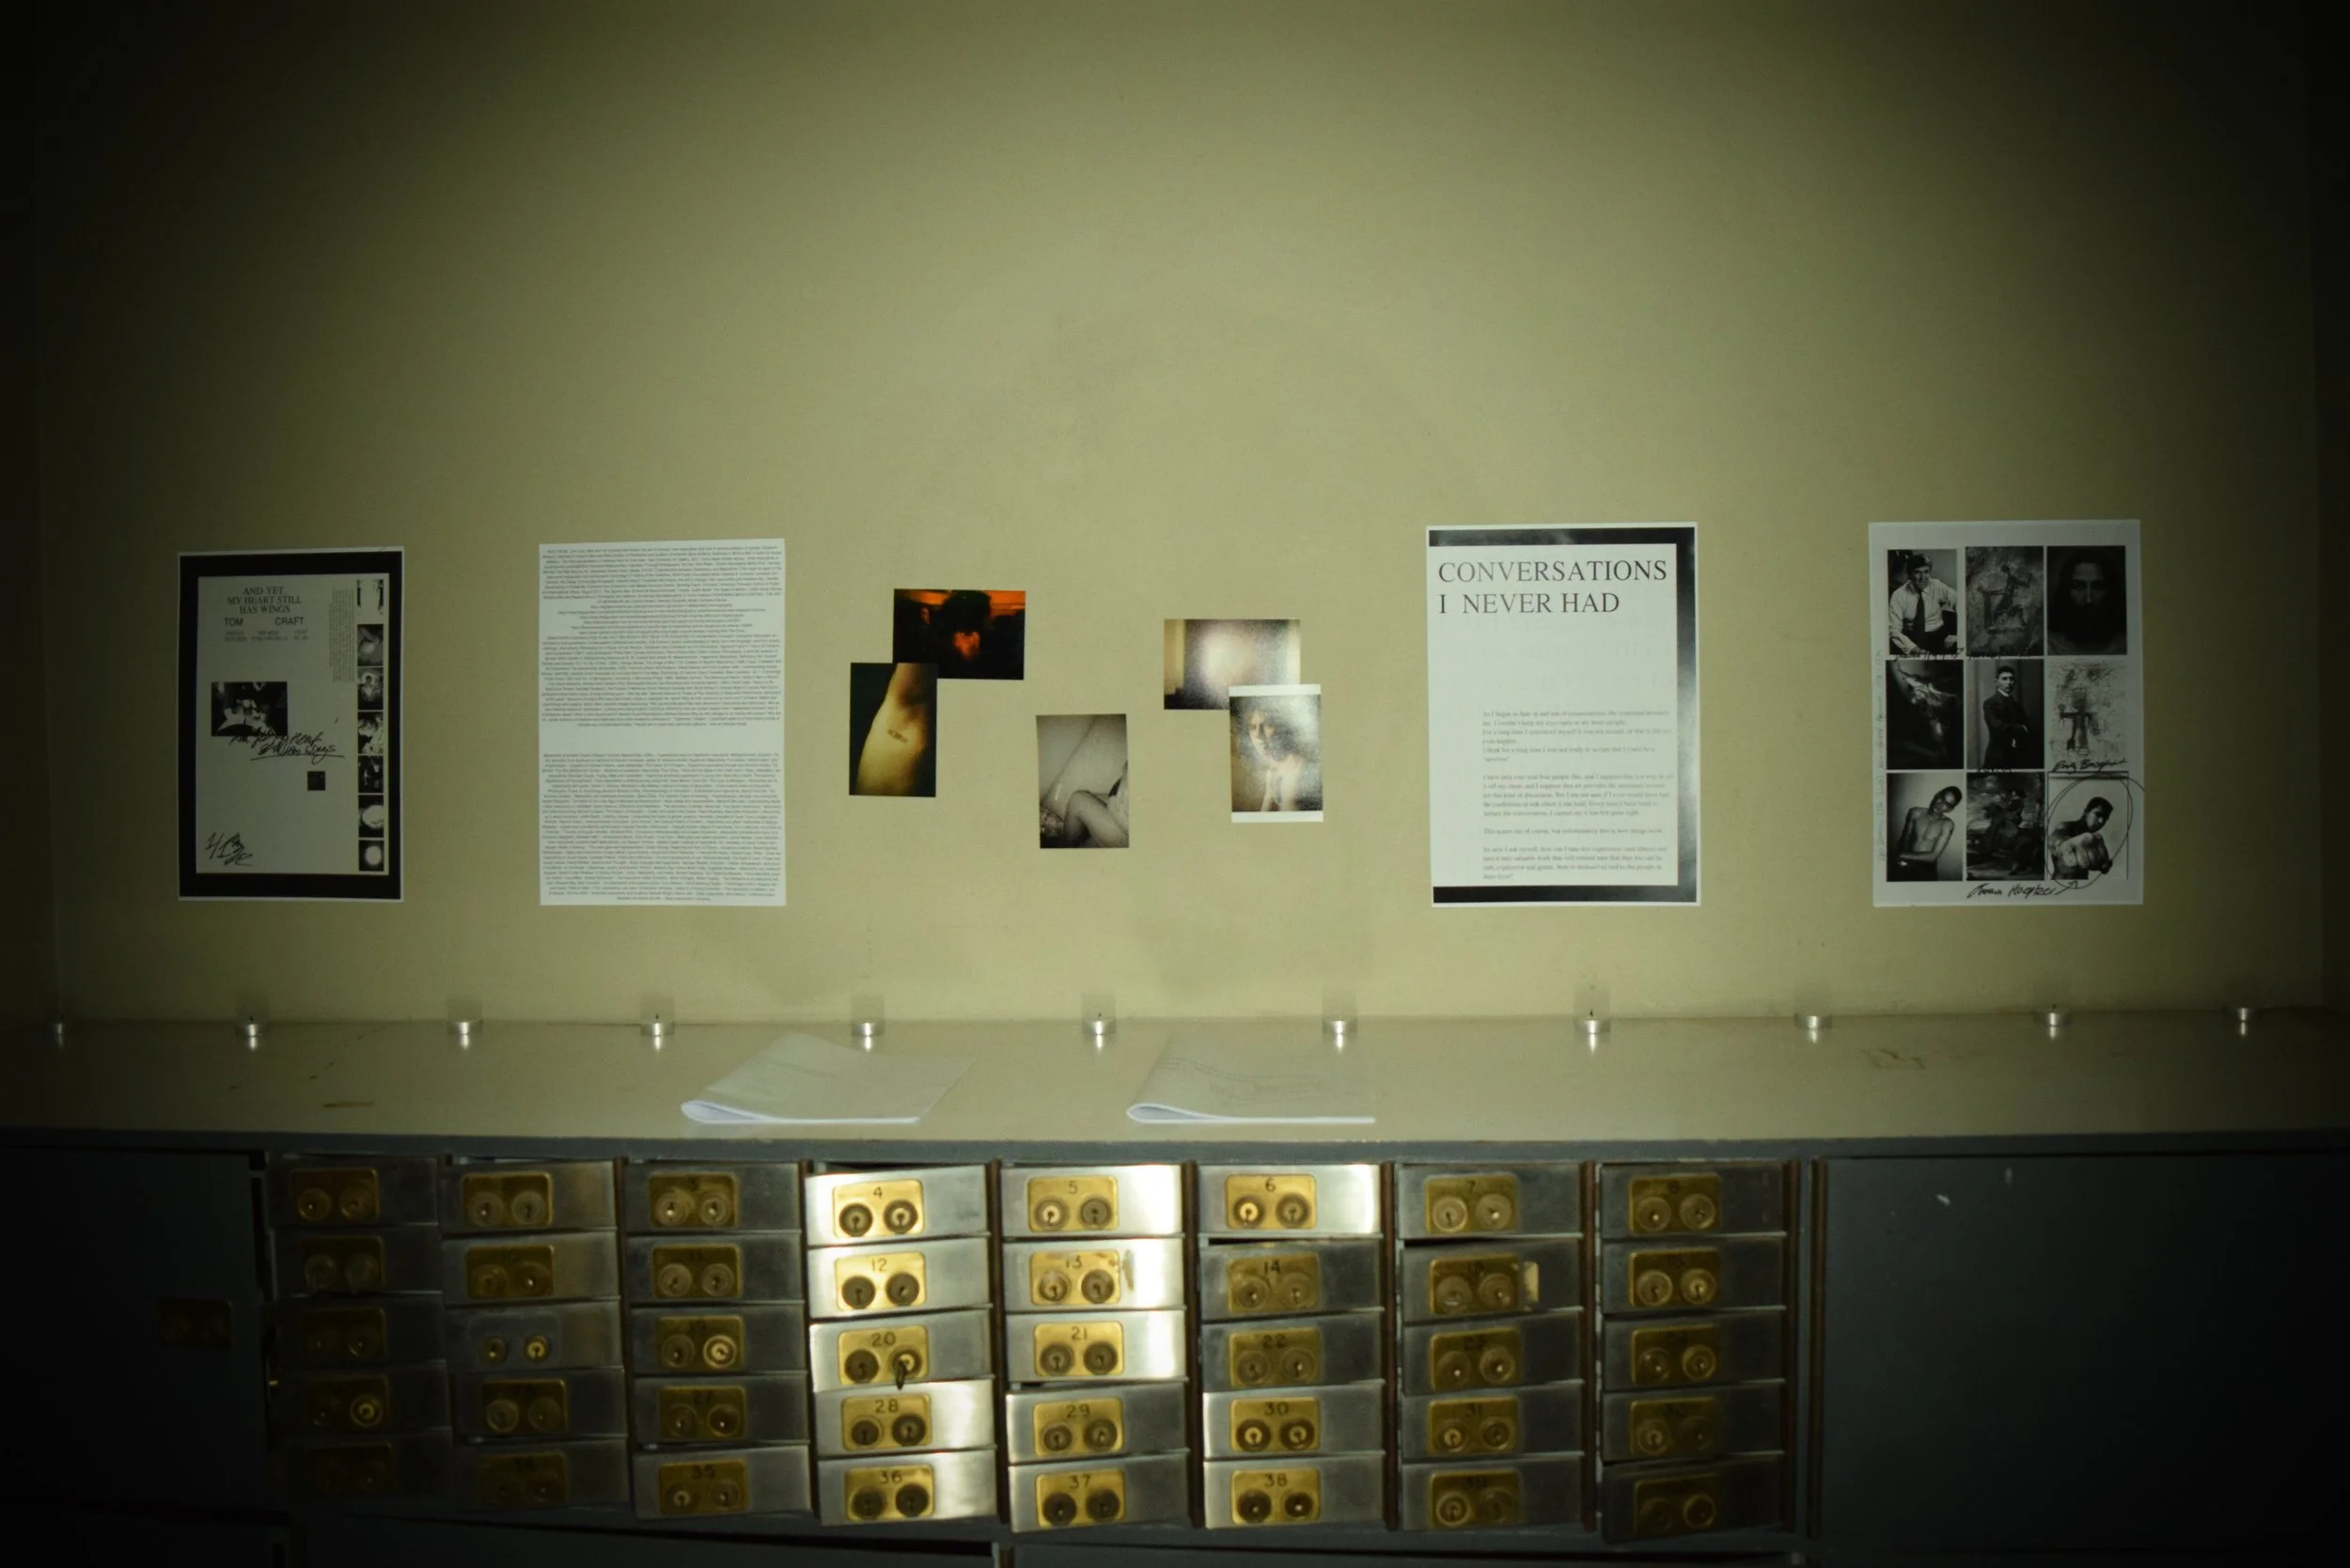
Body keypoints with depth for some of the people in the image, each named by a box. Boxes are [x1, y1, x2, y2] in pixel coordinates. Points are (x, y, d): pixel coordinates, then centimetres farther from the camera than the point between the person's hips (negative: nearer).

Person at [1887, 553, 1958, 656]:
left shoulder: (1938, 587, -5)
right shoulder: (1899, 595, -8)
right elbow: (1894, 629, -13)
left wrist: (1956, 635, -20)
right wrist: (1912, 648, -28)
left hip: (1937, 637, 1)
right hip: (1911, 637, -1)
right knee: (1895, 649, -32)